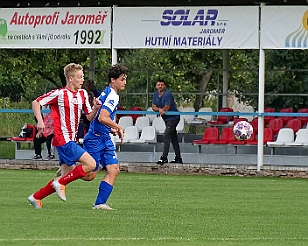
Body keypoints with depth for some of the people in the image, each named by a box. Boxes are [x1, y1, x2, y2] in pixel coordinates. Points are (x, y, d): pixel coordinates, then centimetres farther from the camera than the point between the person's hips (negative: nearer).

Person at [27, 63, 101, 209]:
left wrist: (96, 108, -5)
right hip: (63, 139, -8)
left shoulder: (82, 94, 12)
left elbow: (90, 117, 16)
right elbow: (36, 102, -4)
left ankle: (36, 197, 16)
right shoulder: (60, 94, -9)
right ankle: (61, 183, -6)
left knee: (66, 175, 8)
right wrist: (40, 121, -16)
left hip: (71, 140, 8)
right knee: (91, 164, -16)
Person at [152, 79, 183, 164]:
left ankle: (164, 157, -19)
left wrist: (160, 110, -10)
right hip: (166, 119, 9)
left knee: (166, 136, -16)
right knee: (173, 138, 13)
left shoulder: (167, 94, -19)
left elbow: (166, 107, -23)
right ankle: (178, 158, 18)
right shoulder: (155, 94, 6)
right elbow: (153, 107, -1)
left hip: (173, 118, -9)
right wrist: (159, 109, -21)